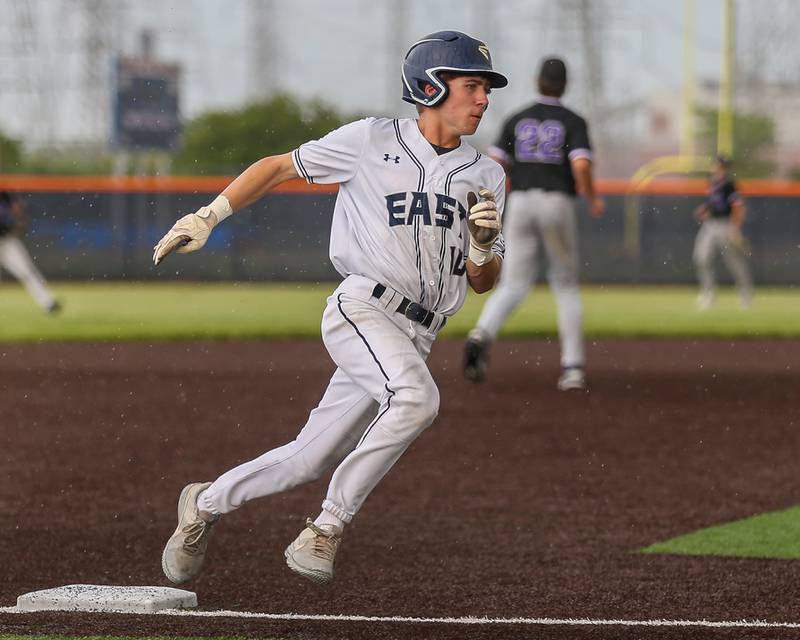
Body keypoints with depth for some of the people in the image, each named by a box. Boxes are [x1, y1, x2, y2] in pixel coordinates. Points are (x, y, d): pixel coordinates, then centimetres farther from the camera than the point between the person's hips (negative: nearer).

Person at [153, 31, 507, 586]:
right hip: (362, 307, -5)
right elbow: (279, 167, 10)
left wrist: (484, 243, -9)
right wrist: (208, 218, 4)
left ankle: (206, 505, 28)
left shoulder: (486, 176, 13)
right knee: (417, 397, -33)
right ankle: (329, 529, -22)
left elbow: (482, 282, 13)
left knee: (310, 461, 4)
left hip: (415, 338, 5)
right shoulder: (372, 141, 1)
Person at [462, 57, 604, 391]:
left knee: (513, 285, 1)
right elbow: (581, 166, -14)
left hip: (520, 204, 2)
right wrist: (594, 199, 4)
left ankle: (482, 335, -29)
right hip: (558, 205, -2)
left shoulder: (516, 121, 10)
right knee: (566, 285, 12)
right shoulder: (573, 122, 2)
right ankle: (573, 368, 5)